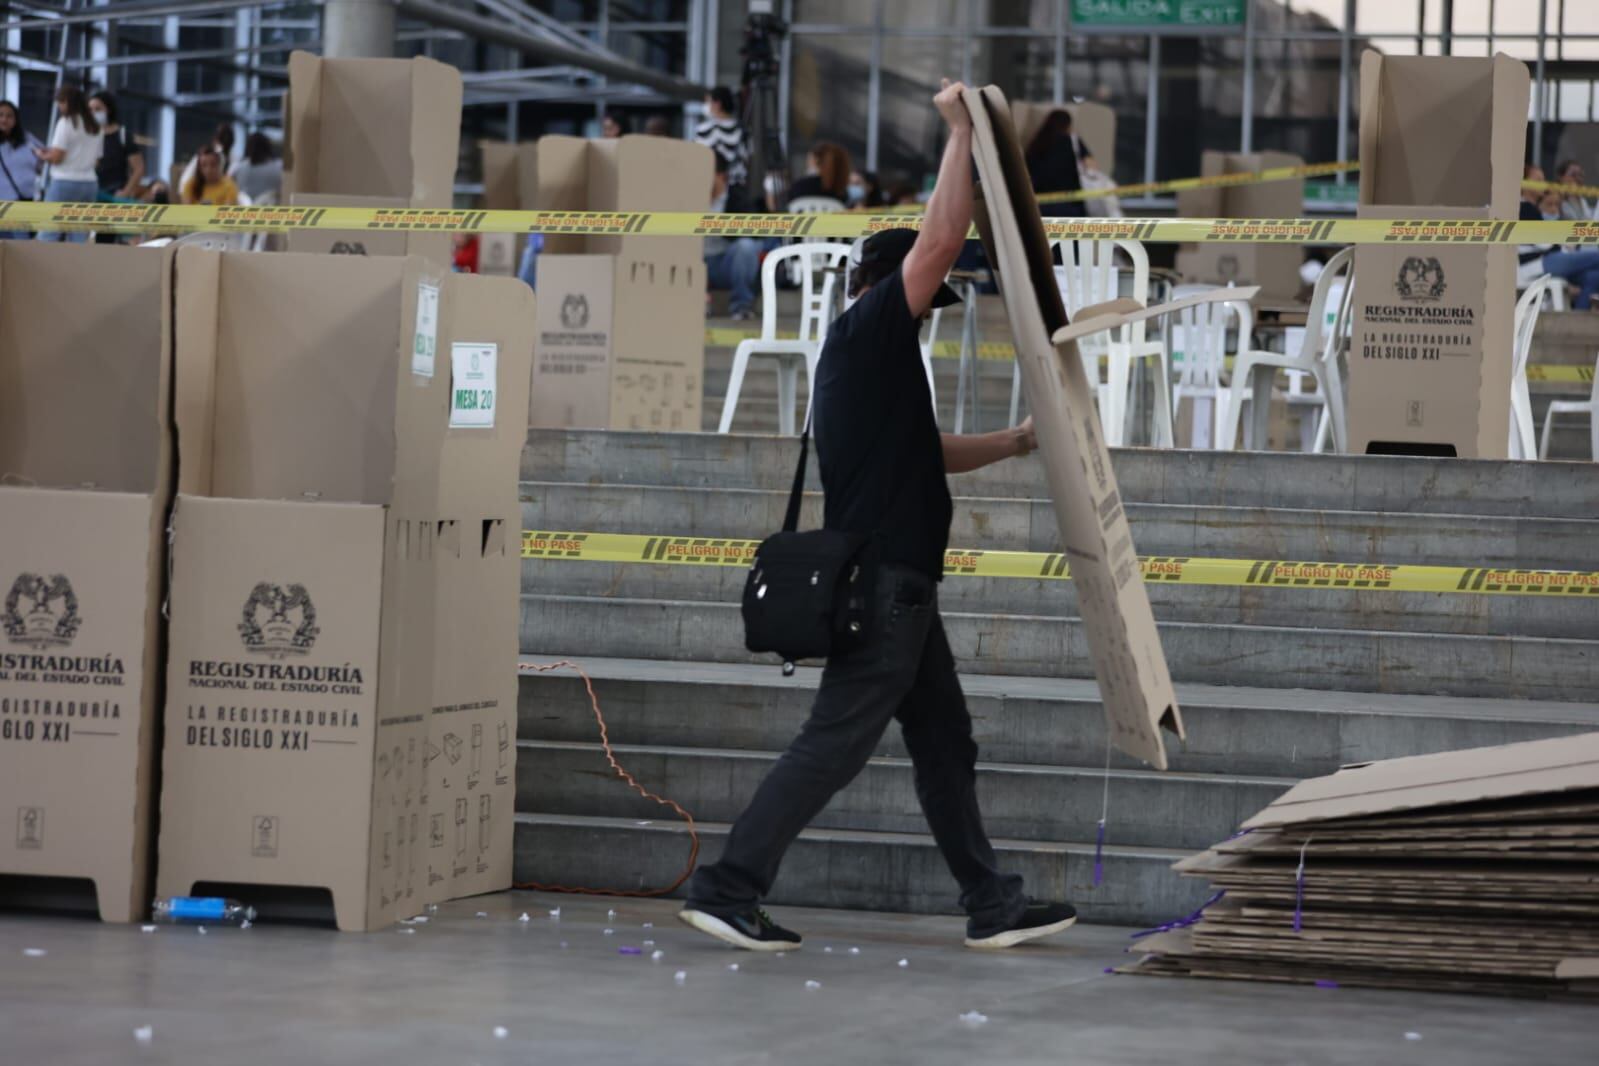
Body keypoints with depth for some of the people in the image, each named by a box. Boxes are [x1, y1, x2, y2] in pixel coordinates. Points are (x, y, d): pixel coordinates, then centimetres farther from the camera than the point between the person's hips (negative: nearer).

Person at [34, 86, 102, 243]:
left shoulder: (66, 123, -8)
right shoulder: (95, 127, 12)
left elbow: (56, 157, -11)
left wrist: (42, 155, 8)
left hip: (65, 183, -7)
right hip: (90, 183, 7)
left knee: (47, 237, -2)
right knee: (79, 241, 4)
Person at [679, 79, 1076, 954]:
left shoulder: (865, 360, 20)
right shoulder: (870, 331, -9)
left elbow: (926, 453, 33)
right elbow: (943, 237, -17)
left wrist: (1018, 441, 34)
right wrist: (960, 131, -10)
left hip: (896, 586, 11)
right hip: (884, 581, -11)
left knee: (944, 744, 12)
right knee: (833, 744, -9)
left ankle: (992, 906, 16)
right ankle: (726, 889, -8)